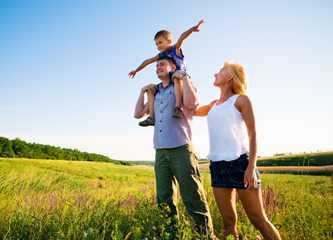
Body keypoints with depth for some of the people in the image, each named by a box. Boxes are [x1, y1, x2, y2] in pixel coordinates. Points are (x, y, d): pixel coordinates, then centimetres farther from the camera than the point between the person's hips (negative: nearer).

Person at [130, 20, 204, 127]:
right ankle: (151, 117, -6)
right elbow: (148, 61, 25)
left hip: (181, 75, -8)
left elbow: (182, 37, -20)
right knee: (150, 88, 2)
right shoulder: (161, 55, 15)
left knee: (176, 77, -41)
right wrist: (136, 70, 34)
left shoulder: (176, 48, -1)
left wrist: (192, 29, -36)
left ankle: (178, 107, -51)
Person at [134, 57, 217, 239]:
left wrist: (184, 77, -9)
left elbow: (191, 104, -18)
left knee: (193, 199, -5)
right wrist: (143, 91, 17)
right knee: (164, 201, 10)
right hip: (161, 152, 6)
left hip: (181, 149, -6)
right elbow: (138, 114, 21)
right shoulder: (155, 93, 20)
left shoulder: (183, 85, 4)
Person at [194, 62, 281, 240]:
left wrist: (251, 166, -15)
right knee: (228, 221, 9)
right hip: (217, 165, 6)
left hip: (239, 162, -5)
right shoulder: (213, 105, 18)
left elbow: (252, 135, -3)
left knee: (259, 220, 1)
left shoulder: (241, 100, 2)